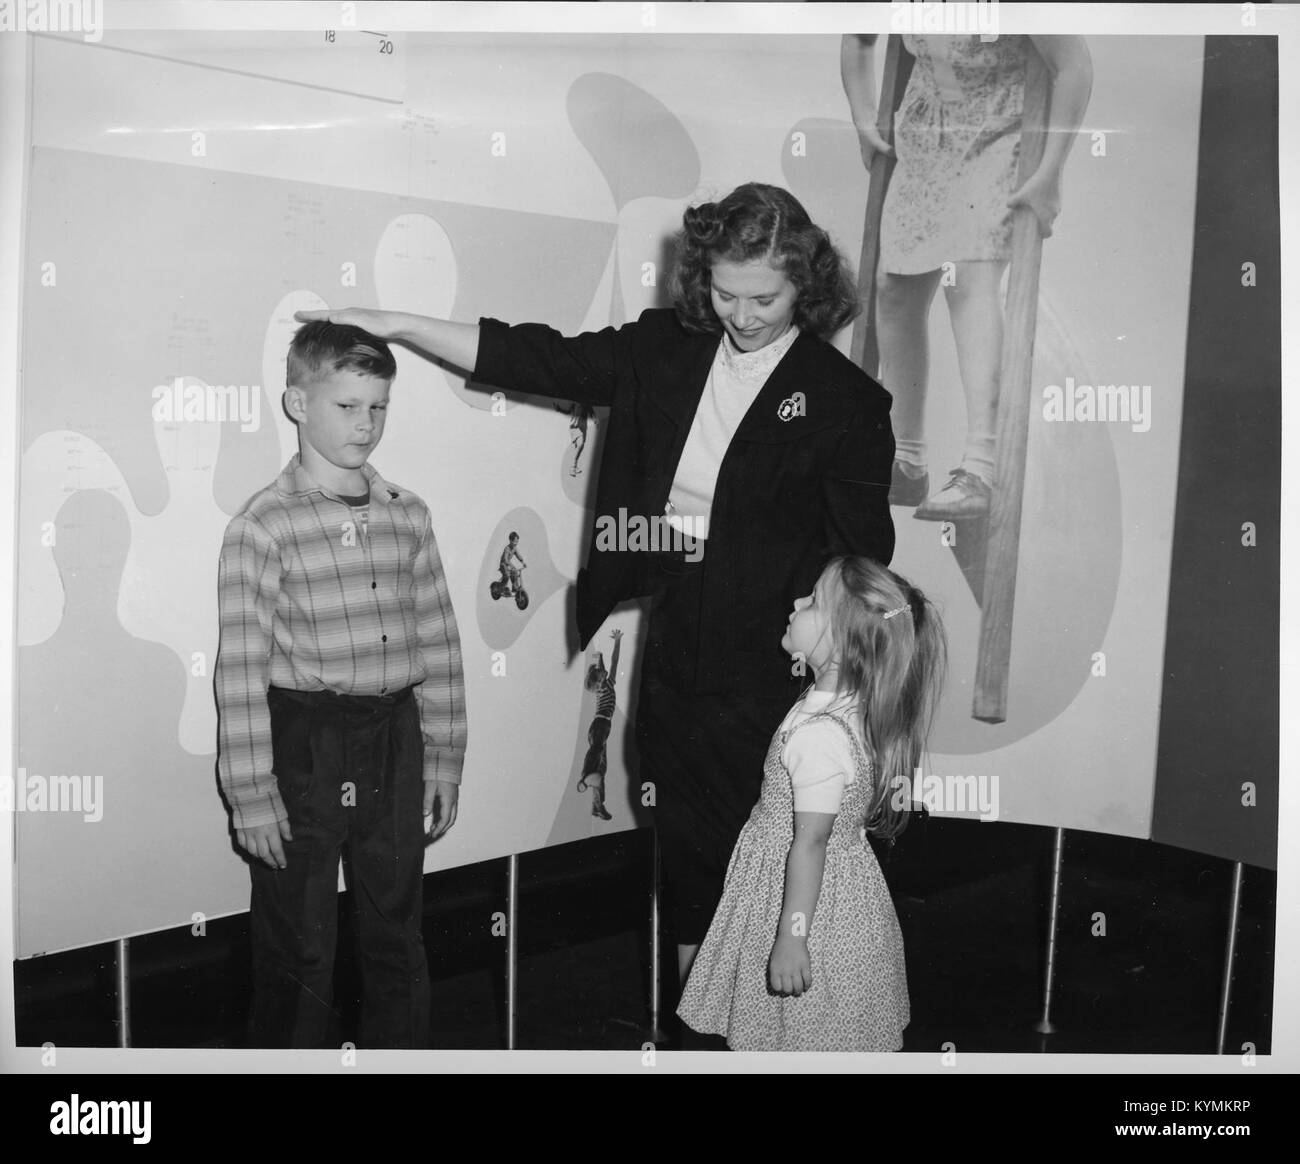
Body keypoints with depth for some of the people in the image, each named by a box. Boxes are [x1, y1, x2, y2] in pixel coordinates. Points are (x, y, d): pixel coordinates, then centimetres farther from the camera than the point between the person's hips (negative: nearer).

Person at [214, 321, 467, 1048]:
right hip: (305, 746, -4)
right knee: (299, 947, 10)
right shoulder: (263, 526, -10)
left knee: (398, 933, 18)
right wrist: (251, 793, -12)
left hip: (395, 743, 4)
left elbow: (439, 641, 7)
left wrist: (444, 755, 6)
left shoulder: (407, 514, 4)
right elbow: (242, 667, -11)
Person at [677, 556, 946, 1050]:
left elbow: (810, 842, -25)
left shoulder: (818, 734, -29)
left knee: (803, 1033, 8)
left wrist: (791, 937, -20)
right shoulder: (857, 707, -2)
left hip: (813, 900, -8)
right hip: (848, 887, 8)